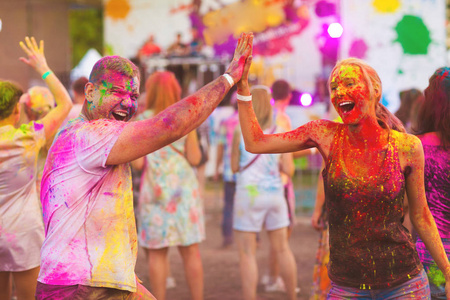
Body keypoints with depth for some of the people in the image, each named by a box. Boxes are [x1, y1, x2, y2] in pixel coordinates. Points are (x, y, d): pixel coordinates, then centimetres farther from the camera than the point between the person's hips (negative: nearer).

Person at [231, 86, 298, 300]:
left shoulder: (240, 133, -8)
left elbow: (235, 166, -1)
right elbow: (288, 170, -4)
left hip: (248, 195, -3)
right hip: (274, 193, 4)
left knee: (247, 253, 1)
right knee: (282, 249, 16)